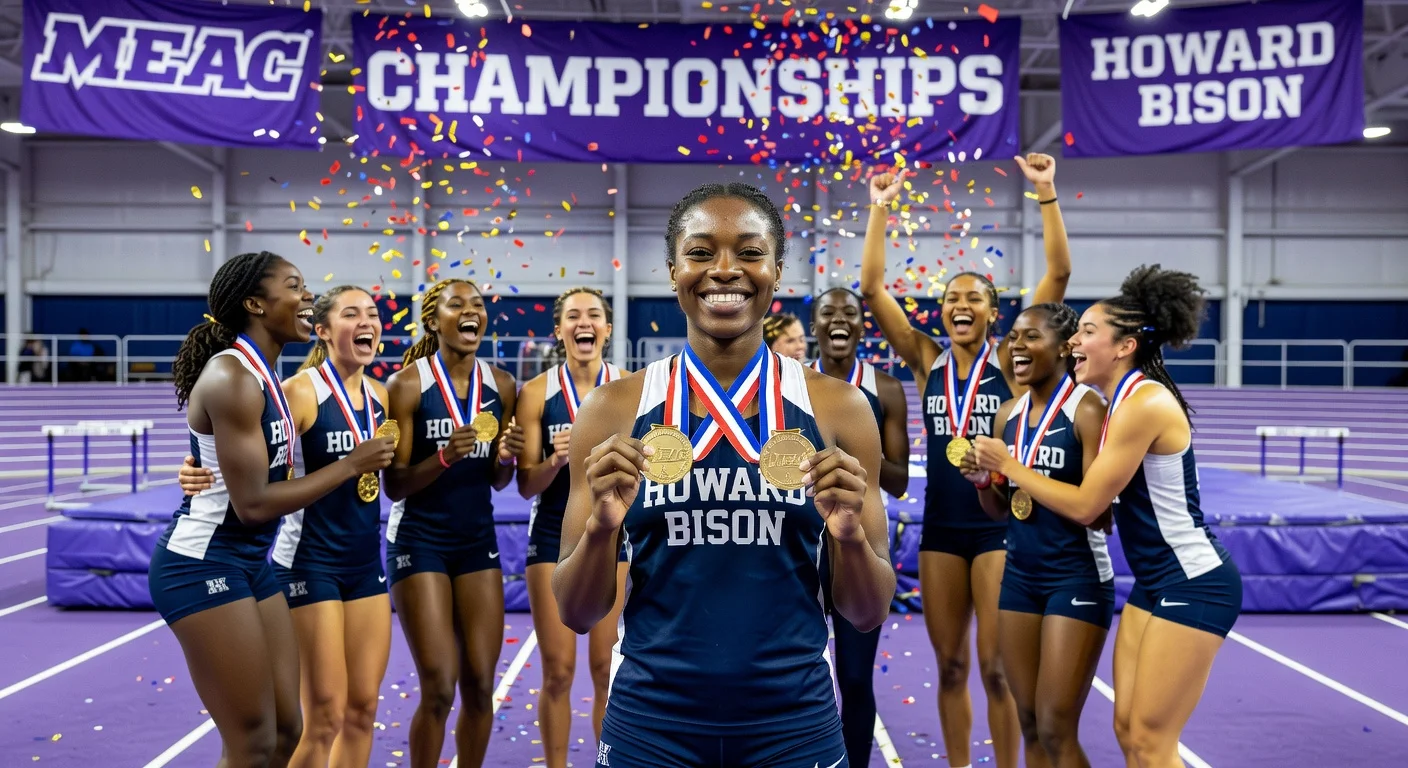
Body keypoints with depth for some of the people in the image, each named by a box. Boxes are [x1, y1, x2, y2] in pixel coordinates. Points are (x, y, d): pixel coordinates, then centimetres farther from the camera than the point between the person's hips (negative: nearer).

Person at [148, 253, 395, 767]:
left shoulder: (263, 376, 11)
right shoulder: (233, 378, -18)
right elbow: (253, 503, -21)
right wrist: (351, 464, -13)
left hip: (250, 562, 10)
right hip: (202, 564, -10)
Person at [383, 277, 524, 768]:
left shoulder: (502, 386, 3)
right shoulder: (408, 384, -11)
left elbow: (498, 482, 9)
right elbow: (394, 485, -12)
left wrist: (506, 457, -12)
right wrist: (445, 457, -28)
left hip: (478, 541, 4)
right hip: (419, 542, -4)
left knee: (480, 686, 5)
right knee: (439, 689, -5)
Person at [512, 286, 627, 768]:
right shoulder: (536, 393, -1)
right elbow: (527, 485, -1)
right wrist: (555, 461, -20)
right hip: (554, 535, 0)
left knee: (609, 669, 4)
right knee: (558, 672, 3)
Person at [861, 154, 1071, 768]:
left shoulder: (1009, 359, -2)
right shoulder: (926, 362, 4)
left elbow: (1058, 274, -10)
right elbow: (872, 288, -1)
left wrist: (1047, 194, -14)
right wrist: (879, 210, -3)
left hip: (999, 522, -3)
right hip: (941, 524, 3)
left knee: (995, 664, 0)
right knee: (950, 665, 11)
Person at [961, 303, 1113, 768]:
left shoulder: (1086, 408, -12)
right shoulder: (1008, 415, 7)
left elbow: (1098, 512, -19)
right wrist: (983, 482, -6)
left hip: (1076, 578, -6)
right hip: (1019, 576, 7)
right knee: (1030, 727, 12)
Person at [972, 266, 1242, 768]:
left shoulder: (1144, 403, -20)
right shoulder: (1126, 400, 9)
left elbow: (1086, 506, -16)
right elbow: (1105, 499, 10)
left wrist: (1006, 465, -8)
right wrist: (1006, 473, 3)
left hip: (1193, 585, -9)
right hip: (1155, 584, 9)